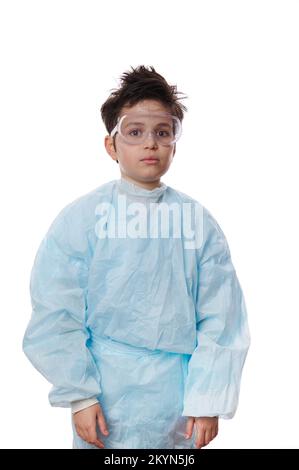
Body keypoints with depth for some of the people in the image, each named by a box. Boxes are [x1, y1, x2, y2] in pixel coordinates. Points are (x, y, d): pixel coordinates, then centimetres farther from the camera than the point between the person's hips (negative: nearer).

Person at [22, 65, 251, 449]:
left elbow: (220, 319, -3)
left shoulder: (198, 221, -3)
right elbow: (56, 317, -6)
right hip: (107, 399, -1)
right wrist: (78, 395, -9)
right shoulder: (80, 219, -7)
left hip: (177, 403, 1)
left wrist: (208, 402, -6)